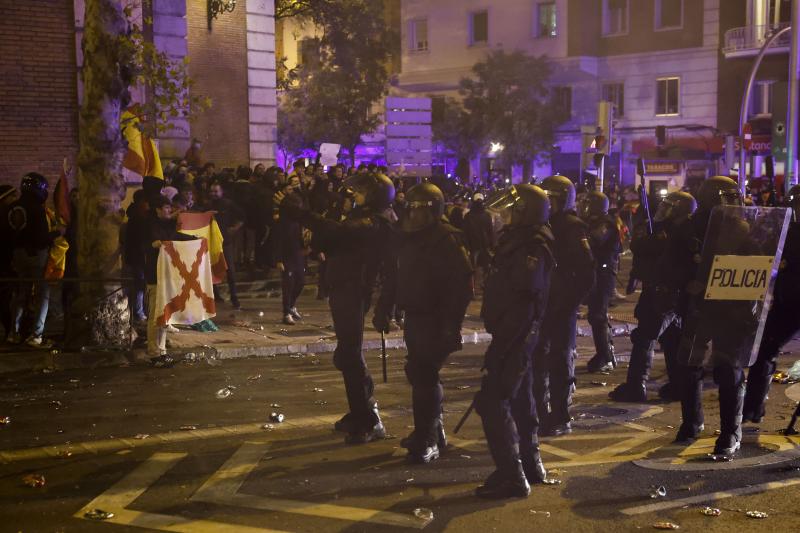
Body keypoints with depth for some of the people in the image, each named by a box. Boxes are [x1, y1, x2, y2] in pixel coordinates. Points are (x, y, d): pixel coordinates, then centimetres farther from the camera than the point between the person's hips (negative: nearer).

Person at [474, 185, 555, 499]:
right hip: (519, 334, 11)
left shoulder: (532, 248, -20)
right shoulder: (517, 240, 10)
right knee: (519, 398, 19)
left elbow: (527, 282, -34)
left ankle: (511, 476, -8)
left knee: (492, 401, -10)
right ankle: (530, 465, 31)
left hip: (514, 334, -11)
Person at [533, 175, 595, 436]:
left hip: (562, 305, -7)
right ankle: (540, 413, 22)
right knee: (537, 358, 11)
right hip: (541, 302, 7)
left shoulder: (573, 227, -9)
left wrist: (572, 300, -17)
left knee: (560, 360, -1)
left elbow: (586, 270, -14)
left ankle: (560, 419, 6)